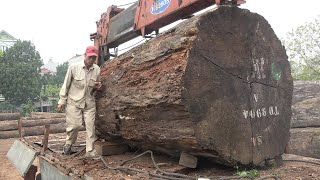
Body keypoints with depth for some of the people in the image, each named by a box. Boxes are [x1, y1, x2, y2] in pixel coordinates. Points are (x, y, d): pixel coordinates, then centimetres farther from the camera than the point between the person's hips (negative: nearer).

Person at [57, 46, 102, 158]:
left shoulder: (97, 69, -1)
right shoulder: (74, 67, -12)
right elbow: (66, 85, -4)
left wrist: (98, 86, -9)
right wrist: (62, 101, -3)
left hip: (89, 102, 3)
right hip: (74, 101, -3)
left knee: (90, 126, 0)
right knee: (74, 125, -4)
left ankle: (90, 150, 10)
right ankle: (68, 144, 24)